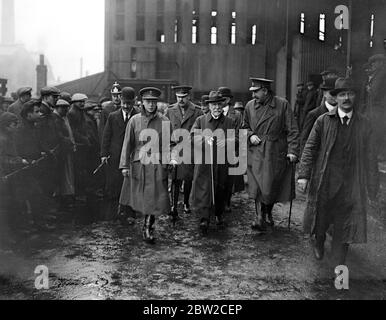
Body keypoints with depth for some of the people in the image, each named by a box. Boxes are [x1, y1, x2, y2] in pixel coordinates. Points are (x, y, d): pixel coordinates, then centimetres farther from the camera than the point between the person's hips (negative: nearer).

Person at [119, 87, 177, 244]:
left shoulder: (164, 121, 1)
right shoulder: (134, 120, 2)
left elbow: (169, 143, 6)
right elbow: (128, 143, 2)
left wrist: (172, 158, -11)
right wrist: (124, 165, -2)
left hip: (157, 165, -1)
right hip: (138, 164, 1)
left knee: (155, 198, -4)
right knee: (141, 197, 11)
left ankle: (148, 227, 11)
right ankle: (148, 226, 32)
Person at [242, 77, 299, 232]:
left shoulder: (282, 104, -4)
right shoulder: (250, 106, 5)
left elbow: (292, 130, -4)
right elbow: (245, 127, 18)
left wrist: (292, 151, -13)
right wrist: (250, 135, -4)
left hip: (276, 153, -1)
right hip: (256, 152, 1)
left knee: (272, 187, 6)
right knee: (258, 186, -8)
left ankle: (268, 214, 28)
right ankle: (260, 218, -4)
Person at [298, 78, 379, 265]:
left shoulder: (364, 125, 2)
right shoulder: (323, 121, -2)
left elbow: (369, 157, 4)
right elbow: (310, 149, -2)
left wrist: (372, 186, 3)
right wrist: (304, 175, -10)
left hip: (350, 185, 0)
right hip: (324, 182, 0)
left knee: (345, 227, 3)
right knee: (320, 218, 16)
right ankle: (319, 244, 48)